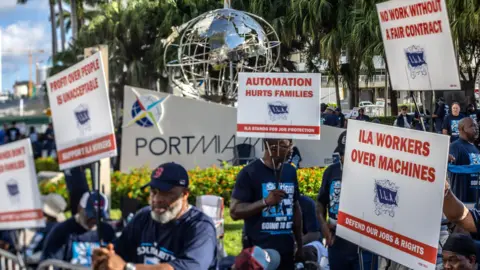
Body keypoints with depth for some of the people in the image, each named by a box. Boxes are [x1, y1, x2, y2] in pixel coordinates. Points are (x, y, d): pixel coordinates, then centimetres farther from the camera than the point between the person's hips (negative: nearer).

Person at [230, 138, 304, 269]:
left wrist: (300, 245, 16)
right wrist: (265, 201, -24)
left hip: (286, 250, 5)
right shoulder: (250, 173, -8)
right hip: (258, 251, -5)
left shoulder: (290, 171, 9)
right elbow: (234, 211, -12)